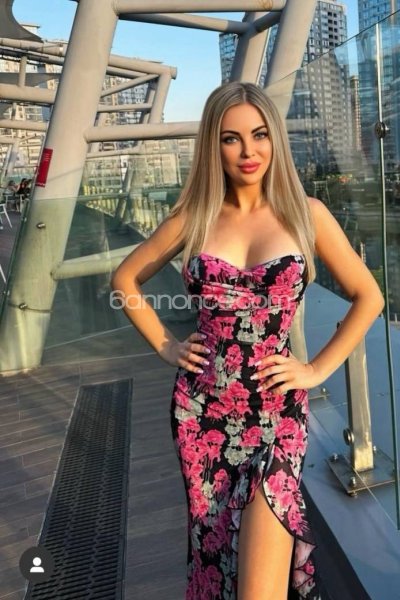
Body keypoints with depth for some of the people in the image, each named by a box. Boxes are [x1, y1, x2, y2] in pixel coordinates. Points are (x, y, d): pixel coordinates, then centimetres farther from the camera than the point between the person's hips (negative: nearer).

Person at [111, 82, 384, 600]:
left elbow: (367, 297, 6)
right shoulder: (193, 217, 3)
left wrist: (318, 370, 0)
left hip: (275, 409, -2)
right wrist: (165, 346, 5)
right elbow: (125, 279, 14)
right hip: (201, 407, 2)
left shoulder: (305, 213, 0)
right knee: (213, 545, 19)